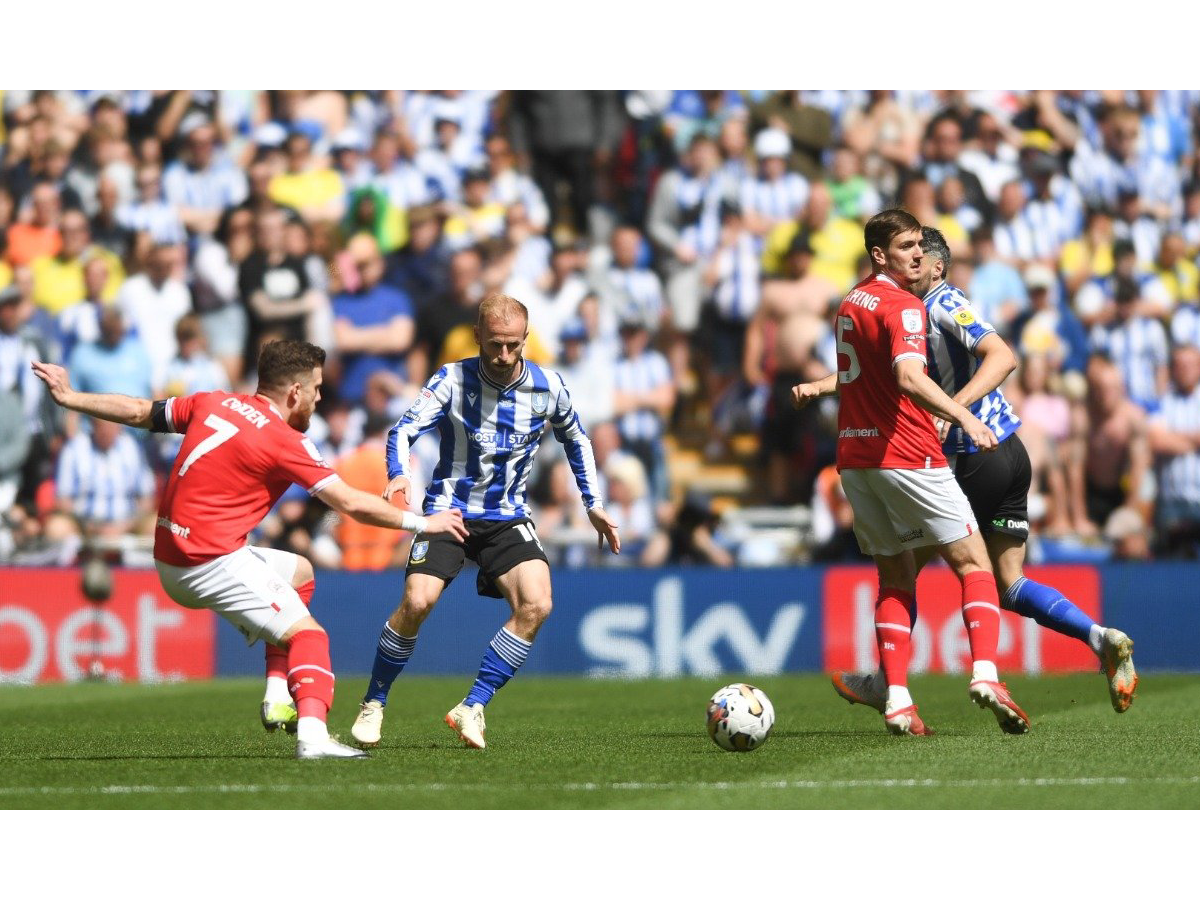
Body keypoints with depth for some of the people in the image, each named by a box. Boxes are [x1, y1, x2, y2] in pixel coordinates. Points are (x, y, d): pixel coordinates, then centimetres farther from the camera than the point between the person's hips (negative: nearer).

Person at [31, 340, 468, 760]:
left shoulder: (214, 403, 8)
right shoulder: (284, 441, -12)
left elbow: (140, 412, 17)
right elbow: (351, 503, -11)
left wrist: (69, 398, 28)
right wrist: (421, 522, 0)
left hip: (170, 561, 8)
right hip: (213, 563, -8)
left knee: (299, 572, 26)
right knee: (308, 635, -7)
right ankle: (312, 734, -31)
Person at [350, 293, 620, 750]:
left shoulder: (547, 387, -3)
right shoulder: (453, 380, -11)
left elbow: (576, 439, 17)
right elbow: (403, 430, -20)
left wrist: (593, 505, 17)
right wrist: (398, 475, -41)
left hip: (507, 517, 2)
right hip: (449, 509, -2)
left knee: (536, 605, -21)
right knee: (416, 602, -22)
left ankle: (472, 708, -9)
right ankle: (373, 704, 0)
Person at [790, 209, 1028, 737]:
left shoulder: (852, 302, 15)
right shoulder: (902, 306, -12)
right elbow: (910, 379, -30)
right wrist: (964, 417, -39)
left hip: (854, 457, 8)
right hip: (906, 456, -8)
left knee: (896, 579, 12)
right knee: (974, 565, -2)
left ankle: (897, 700, 0)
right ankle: (985, 674, -21)